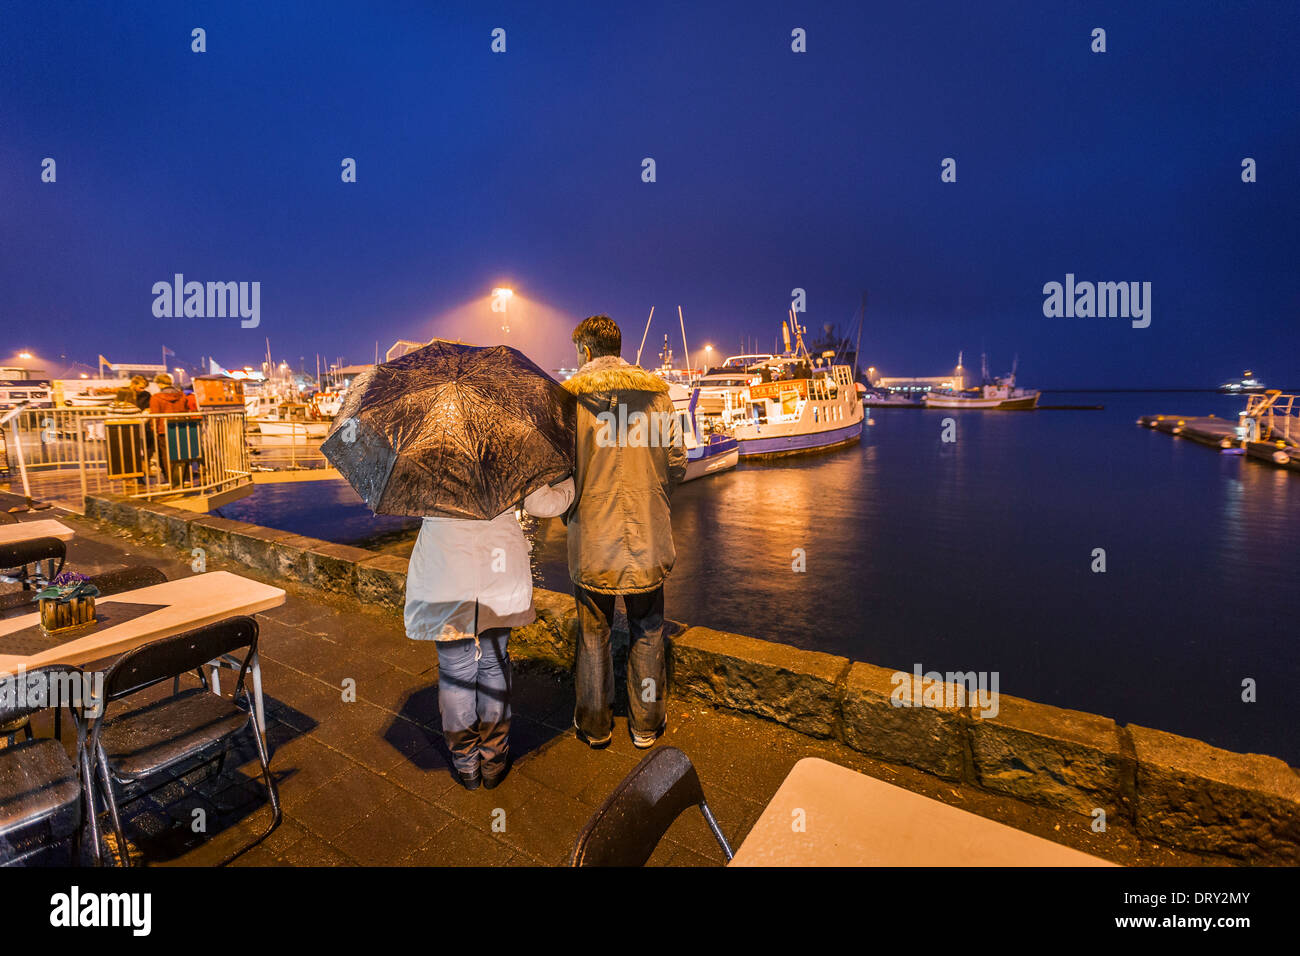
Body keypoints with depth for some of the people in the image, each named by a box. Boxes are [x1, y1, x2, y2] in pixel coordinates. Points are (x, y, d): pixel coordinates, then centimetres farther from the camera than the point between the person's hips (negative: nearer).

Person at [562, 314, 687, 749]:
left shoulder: (570, 396, -6)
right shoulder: (656, 392, 0)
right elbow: (677, 465, 1)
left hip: (592, 537, -1)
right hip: (648, 535, 2)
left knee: (593, 632, 15)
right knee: (647, 631, 17)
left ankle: (594, 724, 31)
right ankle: (646, 723, 30)